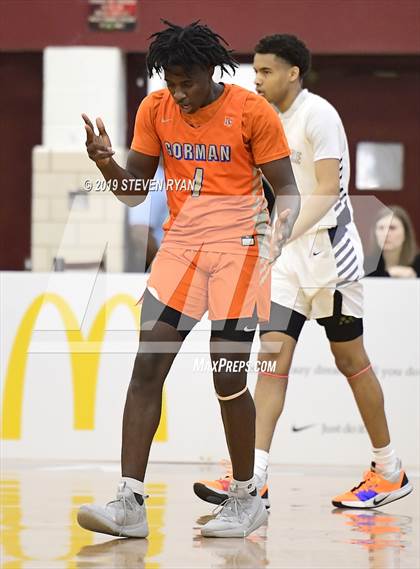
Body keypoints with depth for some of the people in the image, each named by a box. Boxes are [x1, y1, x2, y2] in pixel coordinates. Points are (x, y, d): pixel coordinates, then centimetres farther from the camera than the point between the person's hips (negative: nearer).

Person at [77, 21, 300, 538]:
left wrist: (274, 242, -22)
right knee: (147, 367, -7)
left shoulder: (252, 112, -8)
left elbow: (287, 193, -4)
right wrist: (106, 164, -12)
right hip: (180, 246, 4)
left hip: (238, 248, -4)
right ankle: (130, 504, -8)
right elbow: (135, 191, 9)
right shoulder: (155, 109, 4)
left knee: (228, 377, -6)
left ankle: (245, 500, 13)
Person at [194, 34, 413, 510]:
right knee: (272, 356, -5)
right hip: (287, 256, 7)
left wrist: (281, 237, -31)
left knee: (350, 359, 2)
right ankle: (253, 479, -12)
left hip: (327, 252, -7)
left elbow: (327, 191, -22)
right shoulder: (272, 120, 12)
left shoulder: (318, 115, -13)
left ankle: (389, 472, 16)